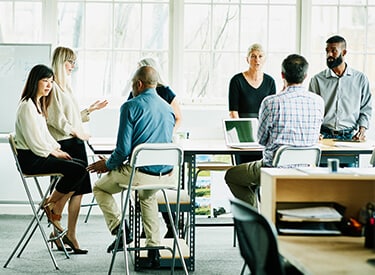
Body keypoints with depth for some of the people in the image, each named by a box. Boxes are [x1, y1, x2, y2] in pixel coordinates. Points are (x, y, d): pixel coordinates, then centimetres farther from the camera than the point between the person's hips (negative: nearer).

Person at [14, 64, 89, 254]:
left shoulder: (39, 103, 18)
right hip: (30, 159, -10)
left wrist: (57, 149, 8)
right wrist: (54, 152, -7)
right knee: (77, 169, -21)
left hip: (41, 154, 10)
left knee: (81, 167, -7)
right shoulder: (27, 106, -14)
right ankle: (51, 206, -2)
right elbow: (34, 141, -18)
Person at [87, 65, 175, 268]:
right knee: (147, 196, 39)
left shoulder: (131, 106, -9)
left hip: (140, 174, -6)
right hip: (165, 175, 6)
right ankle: (154, 248, 28)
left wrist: (108, 164, 7)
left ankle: (119, 229, 4)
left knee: (100, 187, 22)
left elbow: (124, 148, -14)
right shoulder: (168, 108, 11)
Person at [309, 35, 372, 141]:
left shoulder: (360, 78, 11)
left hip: (350, 136, 1)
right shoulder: (317, 80, 9)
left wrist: (362, 130, -2)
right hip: (324, 136, -1)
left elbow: (366, 108, 15)